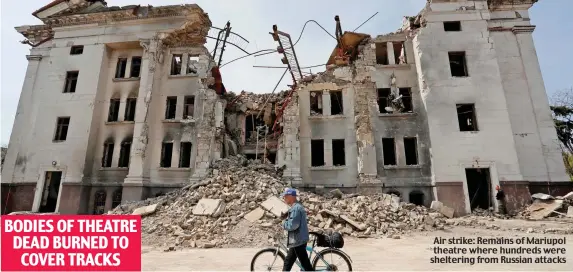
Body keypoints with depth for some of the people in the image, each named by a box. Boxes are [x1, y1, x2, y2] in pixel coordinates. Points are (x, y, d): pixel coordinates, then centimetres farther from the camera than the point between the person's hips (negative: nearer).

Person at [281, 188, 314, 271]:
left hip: (298, 241, -11)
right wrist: (286, 217, 7)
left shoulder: (295, 208, -19)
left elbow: (293, 225, -26)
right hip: (297, 240, 11)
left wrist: (284, 223, -9)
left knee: (306, 265, -1)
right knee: (288, 262, 18)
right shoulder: (296, 207, 14)